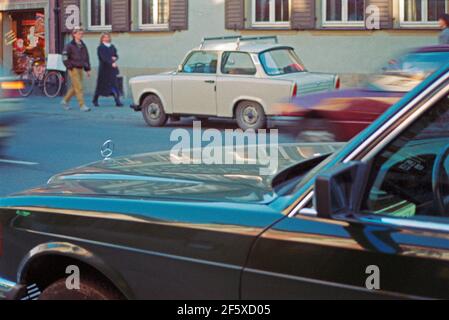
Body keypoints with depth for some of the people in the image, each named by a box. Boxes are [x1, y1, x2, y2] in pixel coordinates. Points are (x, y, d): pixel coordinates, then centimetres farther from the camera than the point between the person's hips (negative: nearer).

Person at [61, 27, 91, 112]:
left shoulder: (83, 45, 13)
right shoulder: (70, 45, -7)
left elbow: (86, 57, 18)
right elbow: (65, 57, -9)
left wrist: (87, 69, 14)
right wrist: (70, 66, -13)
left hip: (80, 69, 7)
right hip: (73, 69, -7)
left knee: (75, 87, 13)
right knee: (79, 87, -10)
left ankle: (65, 101, 29)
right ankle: (82, 105, -10)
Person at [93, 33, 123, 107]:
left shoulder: (112, 47, 14)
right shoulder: (100, 48, -3)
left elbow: (116, 55, 16)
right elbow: (103, 57, -16)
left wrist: (115, 58, -8)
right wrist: (111, 63, -27)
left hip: (112, 68, 4)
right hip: (104, 68, -4)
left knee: (114, 84, -5)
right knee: (101, 85, 4)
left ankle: (118, 101, -10)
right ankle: (95, 100, 19)